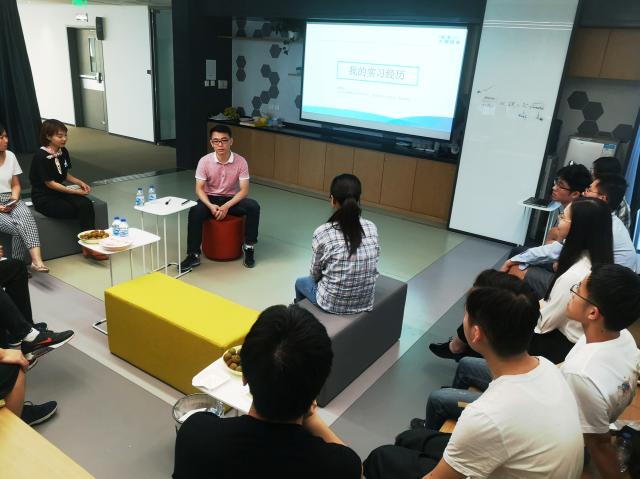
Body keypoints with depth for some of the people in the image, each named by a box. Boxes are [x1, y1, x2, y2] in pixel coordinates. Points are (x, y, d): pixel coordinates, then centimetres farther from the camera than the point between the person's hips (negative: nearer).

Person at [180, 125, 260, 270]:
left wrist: (226, 206, -28)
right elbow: (199, 189, -10)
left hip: (232, 199, 0)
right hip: (210, 199, 0)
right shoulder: (204, 161, -11)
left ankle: (248, 247, -12)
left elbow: (244, 190, -15)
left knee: (253, 206, -29)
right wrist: (210, 206, -28)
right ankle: (193, 255, -23)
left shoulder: (240, 161, -13)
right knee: (195, 212, -32)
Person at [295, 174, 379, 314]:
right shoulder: (372, 228, -8)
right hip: (366, 302, 4)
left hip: (333, 303, -4)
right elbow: (371, 264, 6)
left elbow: (315, 274, -6)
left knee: (300, 282, 29)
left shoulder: (323, 232, -20)